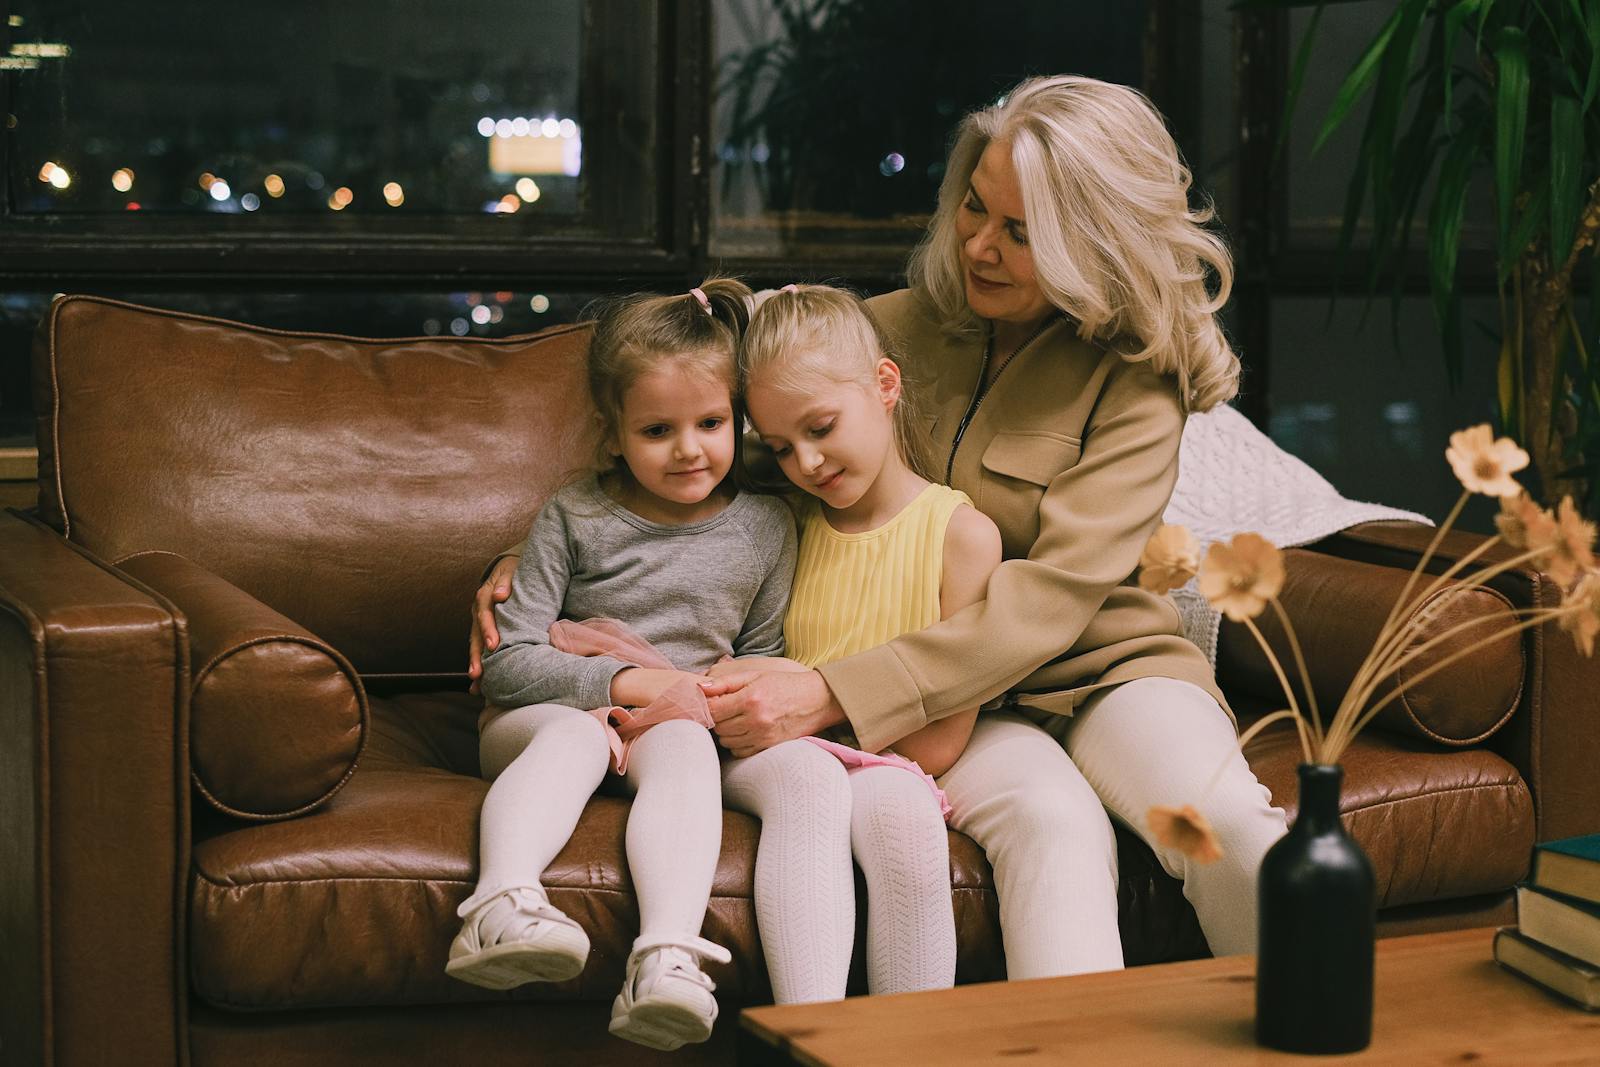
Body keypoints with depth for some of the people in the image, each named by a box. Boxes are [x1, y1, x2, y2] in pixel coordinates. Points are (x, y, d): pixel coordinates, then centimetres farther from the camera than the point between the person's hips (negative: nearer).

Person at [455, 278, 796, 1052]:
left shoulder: (765, 527, 6)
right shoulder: (574, 517, -1)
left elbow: (763, 660, 13)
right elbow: (506, 666, -6)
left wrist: (701, 700, -9)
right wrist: (632, 682, -16)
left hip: (669, 724, 1)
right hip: (540, 719, -1)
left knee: (685, 747, -33)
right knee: (574, 733, -35)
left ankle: (668, 955, -56)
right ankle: (504, 906, -60)